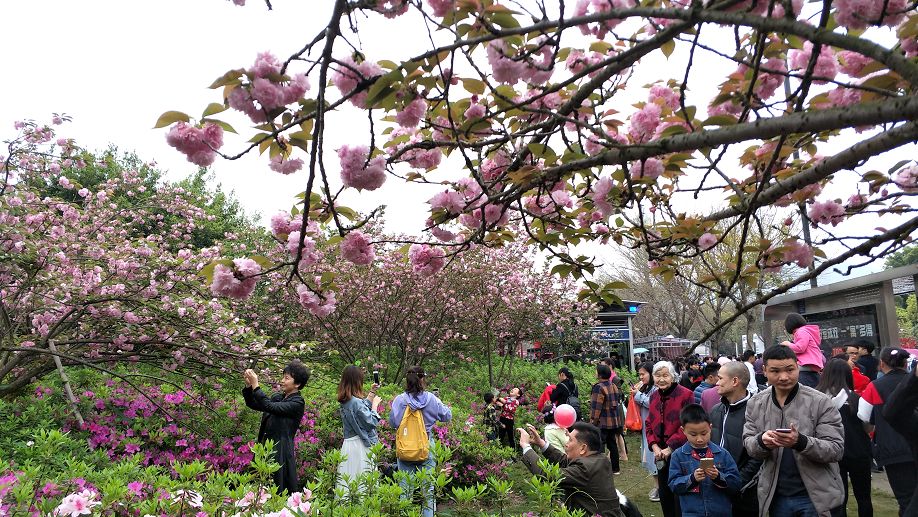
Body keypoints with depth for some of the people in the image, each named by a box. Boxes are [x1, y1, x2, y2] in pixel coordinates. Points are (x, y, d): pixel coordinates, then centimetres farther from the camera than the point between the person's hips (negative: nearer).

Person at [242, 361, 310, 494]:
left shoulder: (298, 403, -11)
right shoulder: (277, 397, 13)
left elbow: (270, 406, -21)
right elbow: (252, 404, 11)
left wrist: (256, 386, -18)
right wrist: (248, 385, -5)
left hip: (281, 453, -7)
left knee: (279, 493, -3)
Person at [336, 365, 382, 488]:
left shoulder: (344, 401, 6)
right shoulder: (356, 402, -21)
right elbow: (371, 422, -14)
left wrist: (372, 393, 25)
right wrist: (375, 404, -1)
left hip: (348, 443, 9)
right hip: (360, 445, -9)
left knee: (348, 478, 11)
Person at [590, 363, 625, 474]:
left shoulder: (599, 387, -18)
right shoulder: (614, 386, 8)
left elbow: (596, 408, -20)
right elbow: (618, 403, 17)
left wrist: (593, 421, -14)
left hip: (602, 423, -8)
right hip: (615, 421, 8)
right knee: (612, 444, 16)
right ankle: (615, 468, 24)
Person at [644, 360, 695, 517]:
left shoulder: (685, 394, -13)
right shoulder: (654, 396, 8)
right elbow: (649, 424, 12)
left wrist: (670, 448, -16)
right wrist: (654, 446, -3)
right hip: (660, 455, 6)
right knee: (664, 494, 15)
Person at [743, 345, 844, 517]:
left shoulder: (820, 401, -11)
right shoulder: (755, 404, -1)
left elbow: (836, 449, -13)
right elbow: (748, 444, 2)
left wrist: (800, 442, -32)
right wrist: (761, 441, -21)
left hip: (817, 496, -3)